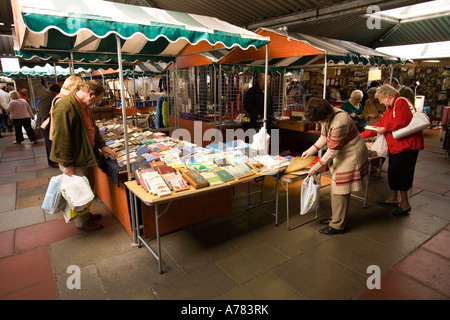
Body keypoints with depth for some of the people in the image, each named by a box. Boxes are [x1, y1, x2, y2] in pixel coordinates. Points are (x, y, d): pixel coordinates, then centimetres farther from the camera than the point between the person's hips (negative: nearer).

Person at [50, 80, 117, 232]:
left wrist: (102, 145, 12)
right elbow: (61, 138, -25)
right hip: (74, 160, -10)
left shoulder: (84, 106, 8)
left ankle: (86, 213, 41)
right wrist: (67, 165, -22)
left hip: (86, 156, 10)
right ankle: (82, 223, 23)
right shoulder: (65, 108, -24)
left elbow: (92, 128, 20)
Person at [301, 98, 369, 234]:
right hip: (340, 154, 10)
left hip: (350, 155, -10)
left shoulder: (339, 123, -32)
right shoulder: (327, 115, -3)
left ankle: (338, 226, 8)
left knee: (341, 190, -4)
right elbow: (324, 137, 12)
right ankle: (336, 218, 30)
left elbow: (333, 151, -26)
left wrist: (316, 168, -18)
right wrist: (311, 151, 8)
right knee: (335, 188, 16)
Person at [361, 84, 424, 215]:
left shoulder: (401, 102, -12)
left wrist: (385, 128, -15)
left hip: (406, 145, -10)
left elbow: (402, 121, -28)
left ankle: (405, 204, 4)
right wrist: (361, 136, 18)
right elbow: (379, 125, 21)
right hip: (395, 146, 10)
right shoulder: (390, 108, 20)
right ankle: (393, 198, 28)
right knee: (393, 173, 15)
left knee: (399, 173, -6)